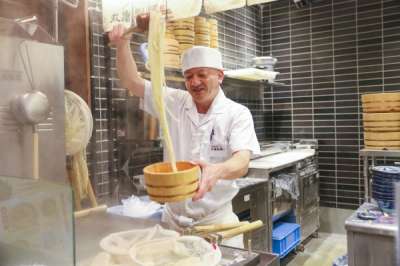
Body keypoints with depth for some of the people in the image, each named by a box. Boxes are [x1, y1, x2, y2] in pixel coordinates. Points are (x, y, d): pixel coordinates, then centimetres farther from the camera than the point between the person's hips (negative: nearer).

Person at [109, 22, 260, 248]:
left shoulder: (237, 113, -8)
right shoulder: (175, 103, 1)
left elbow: (242, 161, -22)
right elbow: (133, 82, -2)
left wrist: (218, 171, -44)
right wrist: (122, 45, -19)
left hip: (216, 219, -2)